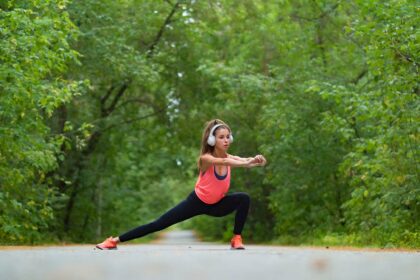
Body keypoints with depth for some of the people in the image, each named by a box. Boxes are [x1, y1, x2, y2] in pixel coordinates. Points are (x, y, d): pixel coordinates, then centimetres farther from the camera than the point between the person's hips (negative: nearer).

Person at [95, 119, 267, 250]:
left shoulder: (229, 158, -12)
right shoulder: (205, 158, -26)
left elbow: (243, 161, -33)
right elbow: (223, 162, -48)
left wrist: (255, 161, -57)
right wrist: (247, 162, -63)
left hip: (216, 205, 4)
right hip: (197, 202, -4)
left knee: (244, 199, -21)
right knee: (158, 225, -8)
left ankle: (236, 239, -12)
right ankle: (115, 240, -1)